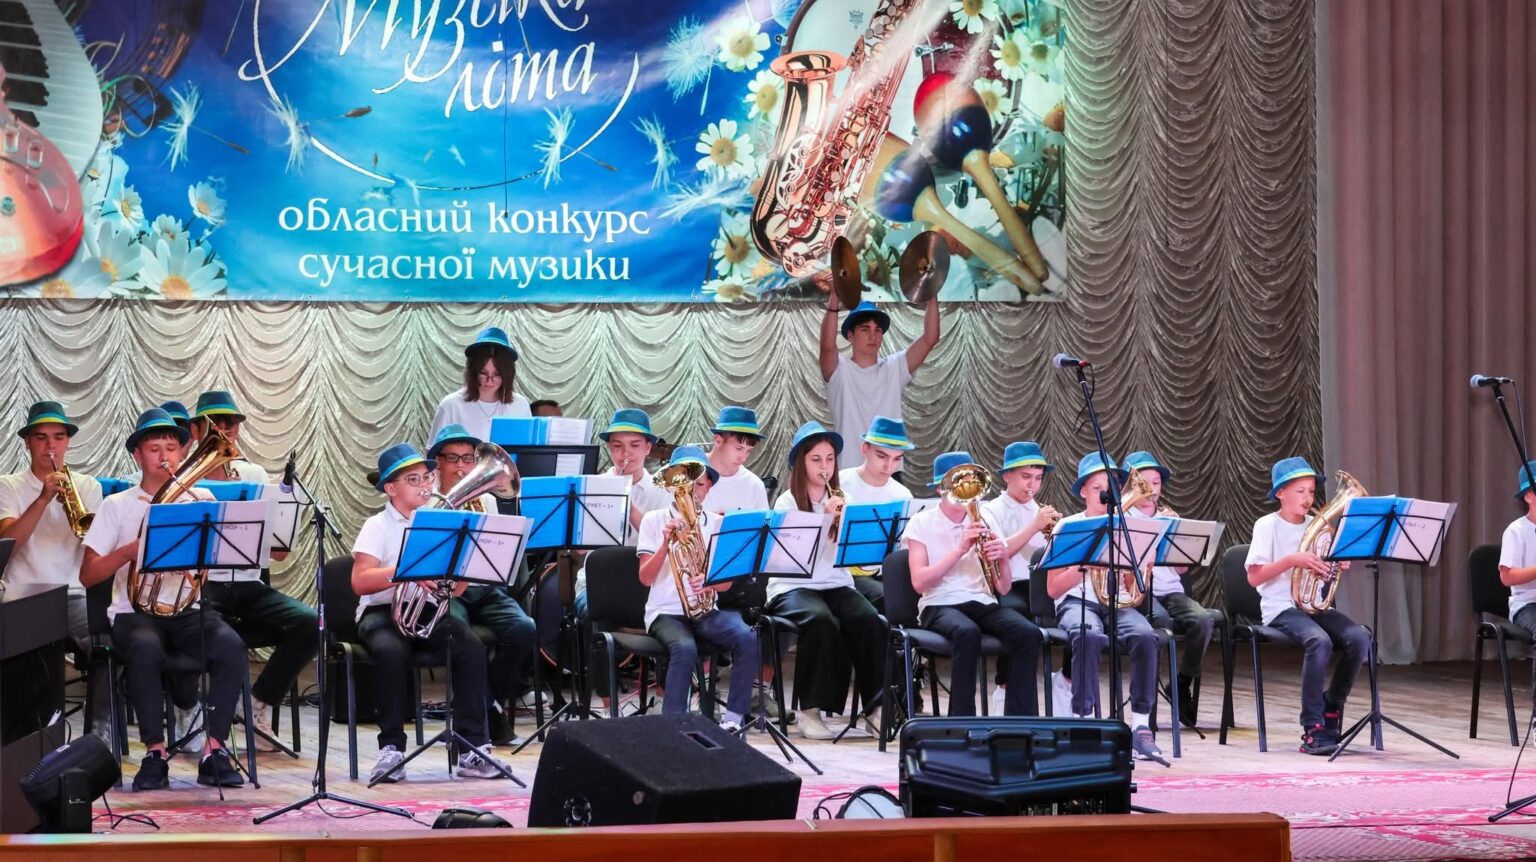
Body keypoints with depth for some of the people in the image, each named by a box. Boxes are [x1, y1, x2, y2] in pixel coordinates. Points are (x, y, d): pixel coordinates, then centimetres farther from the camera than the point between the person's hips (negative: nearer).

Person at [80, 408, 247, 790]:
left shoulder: (201, 500, 12)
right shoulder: (116, 506, 6)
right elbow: (88, 576, 2)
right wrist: (130, 550, -13)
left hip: (188, 609, 2)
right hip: (135, 611, -2)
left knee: (230, 645, -30)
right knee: (147, 648, -37)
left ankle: (213, 751, -23)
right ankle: (155, 753, -24)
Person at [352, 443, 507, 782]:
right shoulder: (377, 526, -1)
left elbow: (457, 589, 6)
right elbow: (360, 582, -16)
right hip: (383, 612, -3)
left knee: (472, 648, -24)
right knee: (391, 651, -36)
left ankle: (472, 748, -19)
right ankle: (391, 748, -22)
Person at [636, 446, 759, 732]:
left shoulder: (717, 524, 13)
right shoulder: (654, 520, 6)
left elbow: (727, 582, 7)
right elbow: (645, 577, -2)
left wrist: (708, 582, -17)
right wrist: (666, 544, -18)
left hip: (706, 609, 3)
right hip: (666, 611, -3)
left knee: (747, 639, -28)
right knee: (685, 648, -36)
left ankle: (733, 719, -21)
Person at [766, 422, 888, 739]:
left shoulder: (840, 501, 14)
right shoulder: (787, 502, 2)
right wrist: (825, 519, -19)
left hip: (836, 584, 4)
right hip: (793, 586, -4)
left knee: (870, 621, -28)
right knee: (823, 621, -36)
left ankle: (875, 704, -20)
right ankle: (810, 709, -26)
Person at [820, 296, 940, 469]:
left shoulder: (894, 368, 8)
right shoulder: (839, 370, -2)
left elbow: (930, 339, -1)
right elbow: (828, 346, -24)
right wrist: (834, 297, -36)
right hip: (848, 473, -3)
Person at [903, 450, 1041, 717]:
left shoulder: (986, 522, 14)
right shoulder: (921, 523, 4)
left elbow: (1003, 588, 11)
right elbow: (919, 582, -10)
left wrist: (1002, 558, -10)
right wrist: (961, 549, -16)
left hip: (983, 603, 4)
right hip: (940, 605, -4)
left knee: (1029, 633, -27)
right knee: (968, 633, -39)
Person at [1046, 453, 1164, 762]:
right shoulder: (1068, 527, 8)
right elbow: (1053, 589, 1)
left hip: (1119, 603, 2)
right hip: (1078, 601, -2)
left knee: (1145, 636, -33)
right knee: (1089, 637, -39)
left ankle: (1141, 725, -28)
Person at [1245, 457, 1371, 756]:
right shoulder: (1267, 526, -2)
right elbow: (1254, 577, -10)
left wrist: (1341, 562, -5)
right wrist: (1292, 560, -19)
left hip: (1315, 605, 5)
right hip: (1281, 608, -5)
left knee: (1359, 638, -23)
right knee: (1319, 641, -35)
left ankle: (1331, 708, -1)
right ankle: (1312, 730, -27)